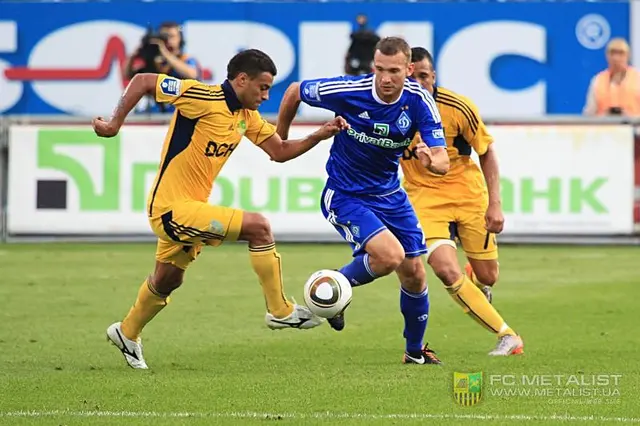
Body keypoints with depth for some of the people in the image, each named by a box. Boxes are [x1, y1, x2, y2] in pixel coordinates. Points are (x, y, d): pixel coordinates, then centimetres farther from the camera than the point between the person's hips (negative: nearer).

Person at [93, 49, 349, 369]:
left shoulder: (246, 115, 6)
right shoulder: (204, 97, -21)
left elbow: (280, 151, 10)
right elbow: (142, 81, -19)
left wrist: (321, 135, -3)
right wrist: (115, 123, -20)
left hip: (191, 206, 10)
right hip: (172, 207, -10)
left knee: (167, 280, 25)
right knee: (257, 226, -17)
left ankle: (127, 333, 46)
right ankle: (280, 312, -7)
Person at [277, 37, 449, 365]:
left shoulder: (419, 101, -15)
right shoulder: (348, 91, -24)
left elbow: (443, 161, -18)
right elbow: (294, 92, -6)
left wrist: (432, 161, -43)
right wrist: (280, 141, 5)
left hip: (389, 195, 5)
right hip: (345, 196, -4)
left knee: (414, 272, 6)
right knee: (390, 255, -25)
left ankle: (415, 351, 29)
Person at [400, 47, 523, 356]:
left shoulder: (457, 108, -16)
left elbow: (487, 152, -4)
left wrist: (494, 204, -8)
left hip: (468, 192, 0)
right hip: (424, 197, 0)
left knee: (487, 277, 6)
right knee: (447, 271, -21)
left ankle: (475, 278, 48)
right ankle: (507, 336, -10)